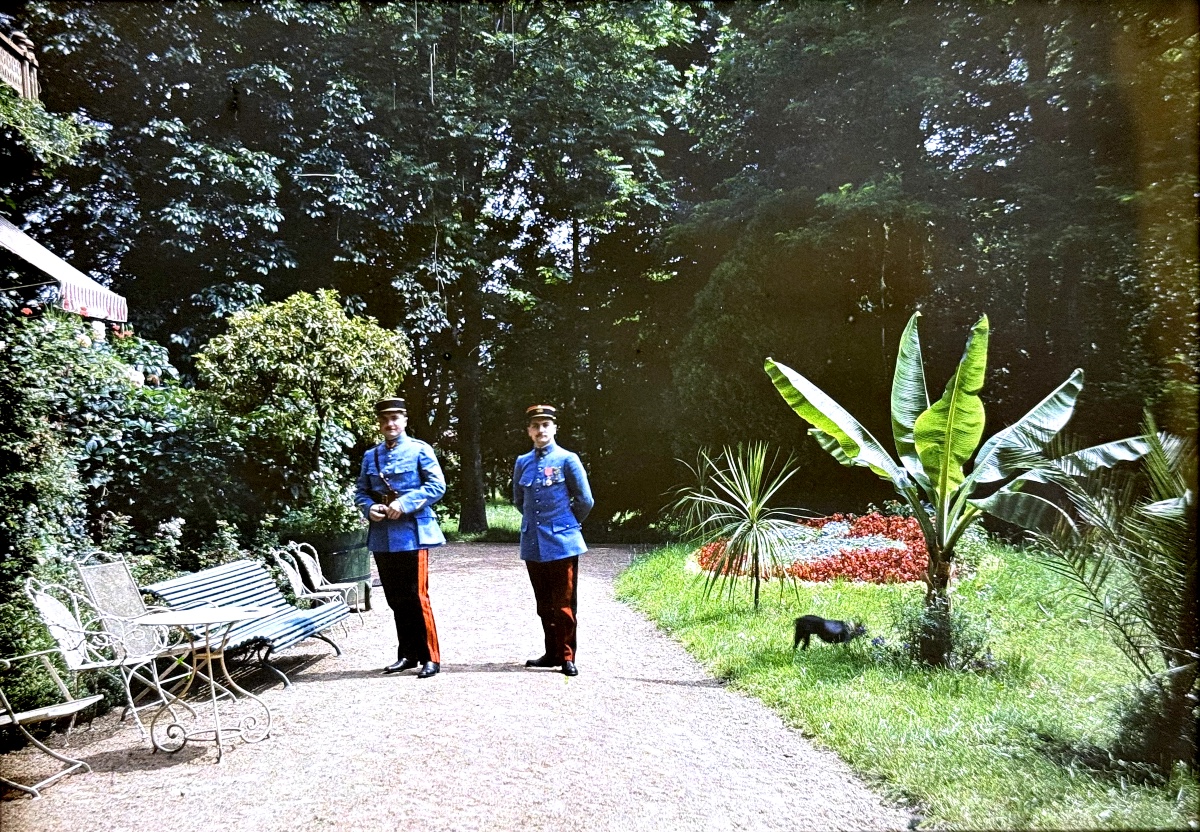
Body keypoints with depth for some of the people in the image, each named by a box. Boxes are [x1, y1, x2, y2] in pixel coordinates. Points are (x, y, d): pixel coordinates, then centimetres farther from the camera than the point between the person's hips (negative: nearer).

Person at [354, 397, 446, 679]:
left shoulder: (420, 450, -1)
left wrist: (404, 503, -18)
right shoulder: (371, 456, 14)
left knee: (416, 597, -4)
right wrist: (369, 508, -7)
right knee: (396, 600, 12)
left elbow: (437, 486, -8)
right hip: (382, 536, 5)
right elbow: (361, 492, 16)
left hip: (412, 534, -5)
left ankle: (430, 657, 6)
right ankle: (407, 654, 24)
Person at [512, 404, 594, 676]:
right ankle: (552, 653, 23)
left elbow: (585, 501, -1)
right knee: (544, 605, 12)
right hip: (533, 544, 4)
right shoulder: (522, 463, 7)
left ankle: (566, 657, 8)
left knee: (563, 604, 0)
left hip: (562, 543, -4)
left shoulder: (567, 460, -5)